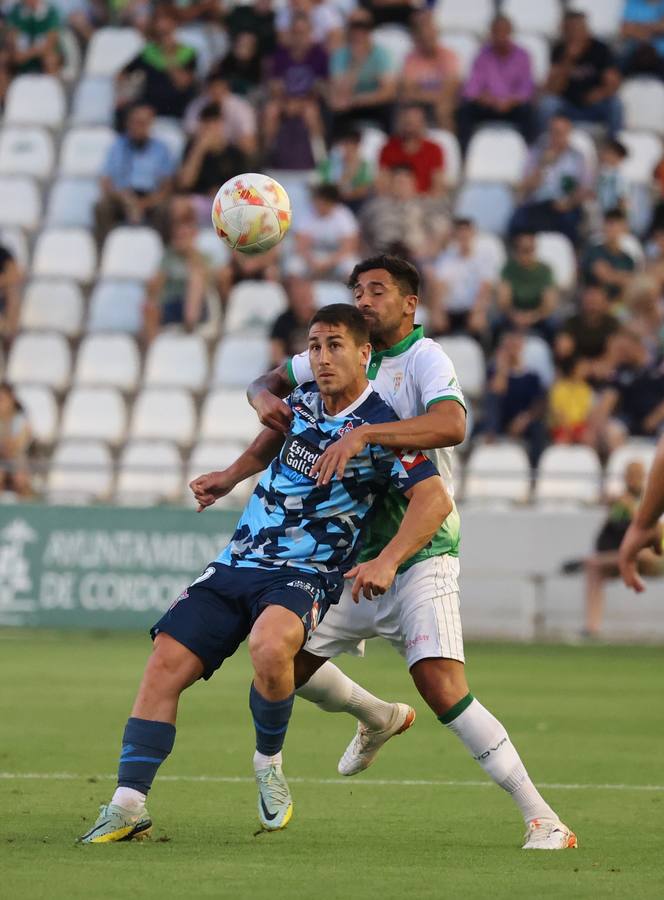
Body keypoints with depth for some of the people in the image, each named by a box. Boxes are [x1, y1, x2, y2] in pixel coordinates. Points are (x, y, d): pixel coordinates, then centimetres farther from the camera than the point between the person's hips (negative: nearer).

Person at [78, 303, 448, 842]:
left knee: (269, 645, -38)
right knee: (165, 665, -9)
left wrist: (386, 562, -31)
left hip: (305, 575, -6)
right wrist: (232, 476, 37)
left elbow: (435, 498, -21)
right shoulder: (304, 399, 8)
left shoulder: (380, 429, -12)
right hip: (239, 564, 6)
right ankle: (128, 808, -6)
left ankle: (269, 762, -11)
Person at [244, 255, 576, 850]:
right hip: (353, 555, 7)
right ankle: (378, 719, 39)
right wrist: (265, 398, -3)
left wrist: (363, 435, -40)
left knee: (444, 691, -21)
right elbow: (270, 382, 22)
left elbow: (452, 424, -32)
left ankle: (543, 819, -16)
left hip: (420, 556, -7)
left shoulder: (425, 358, -12)